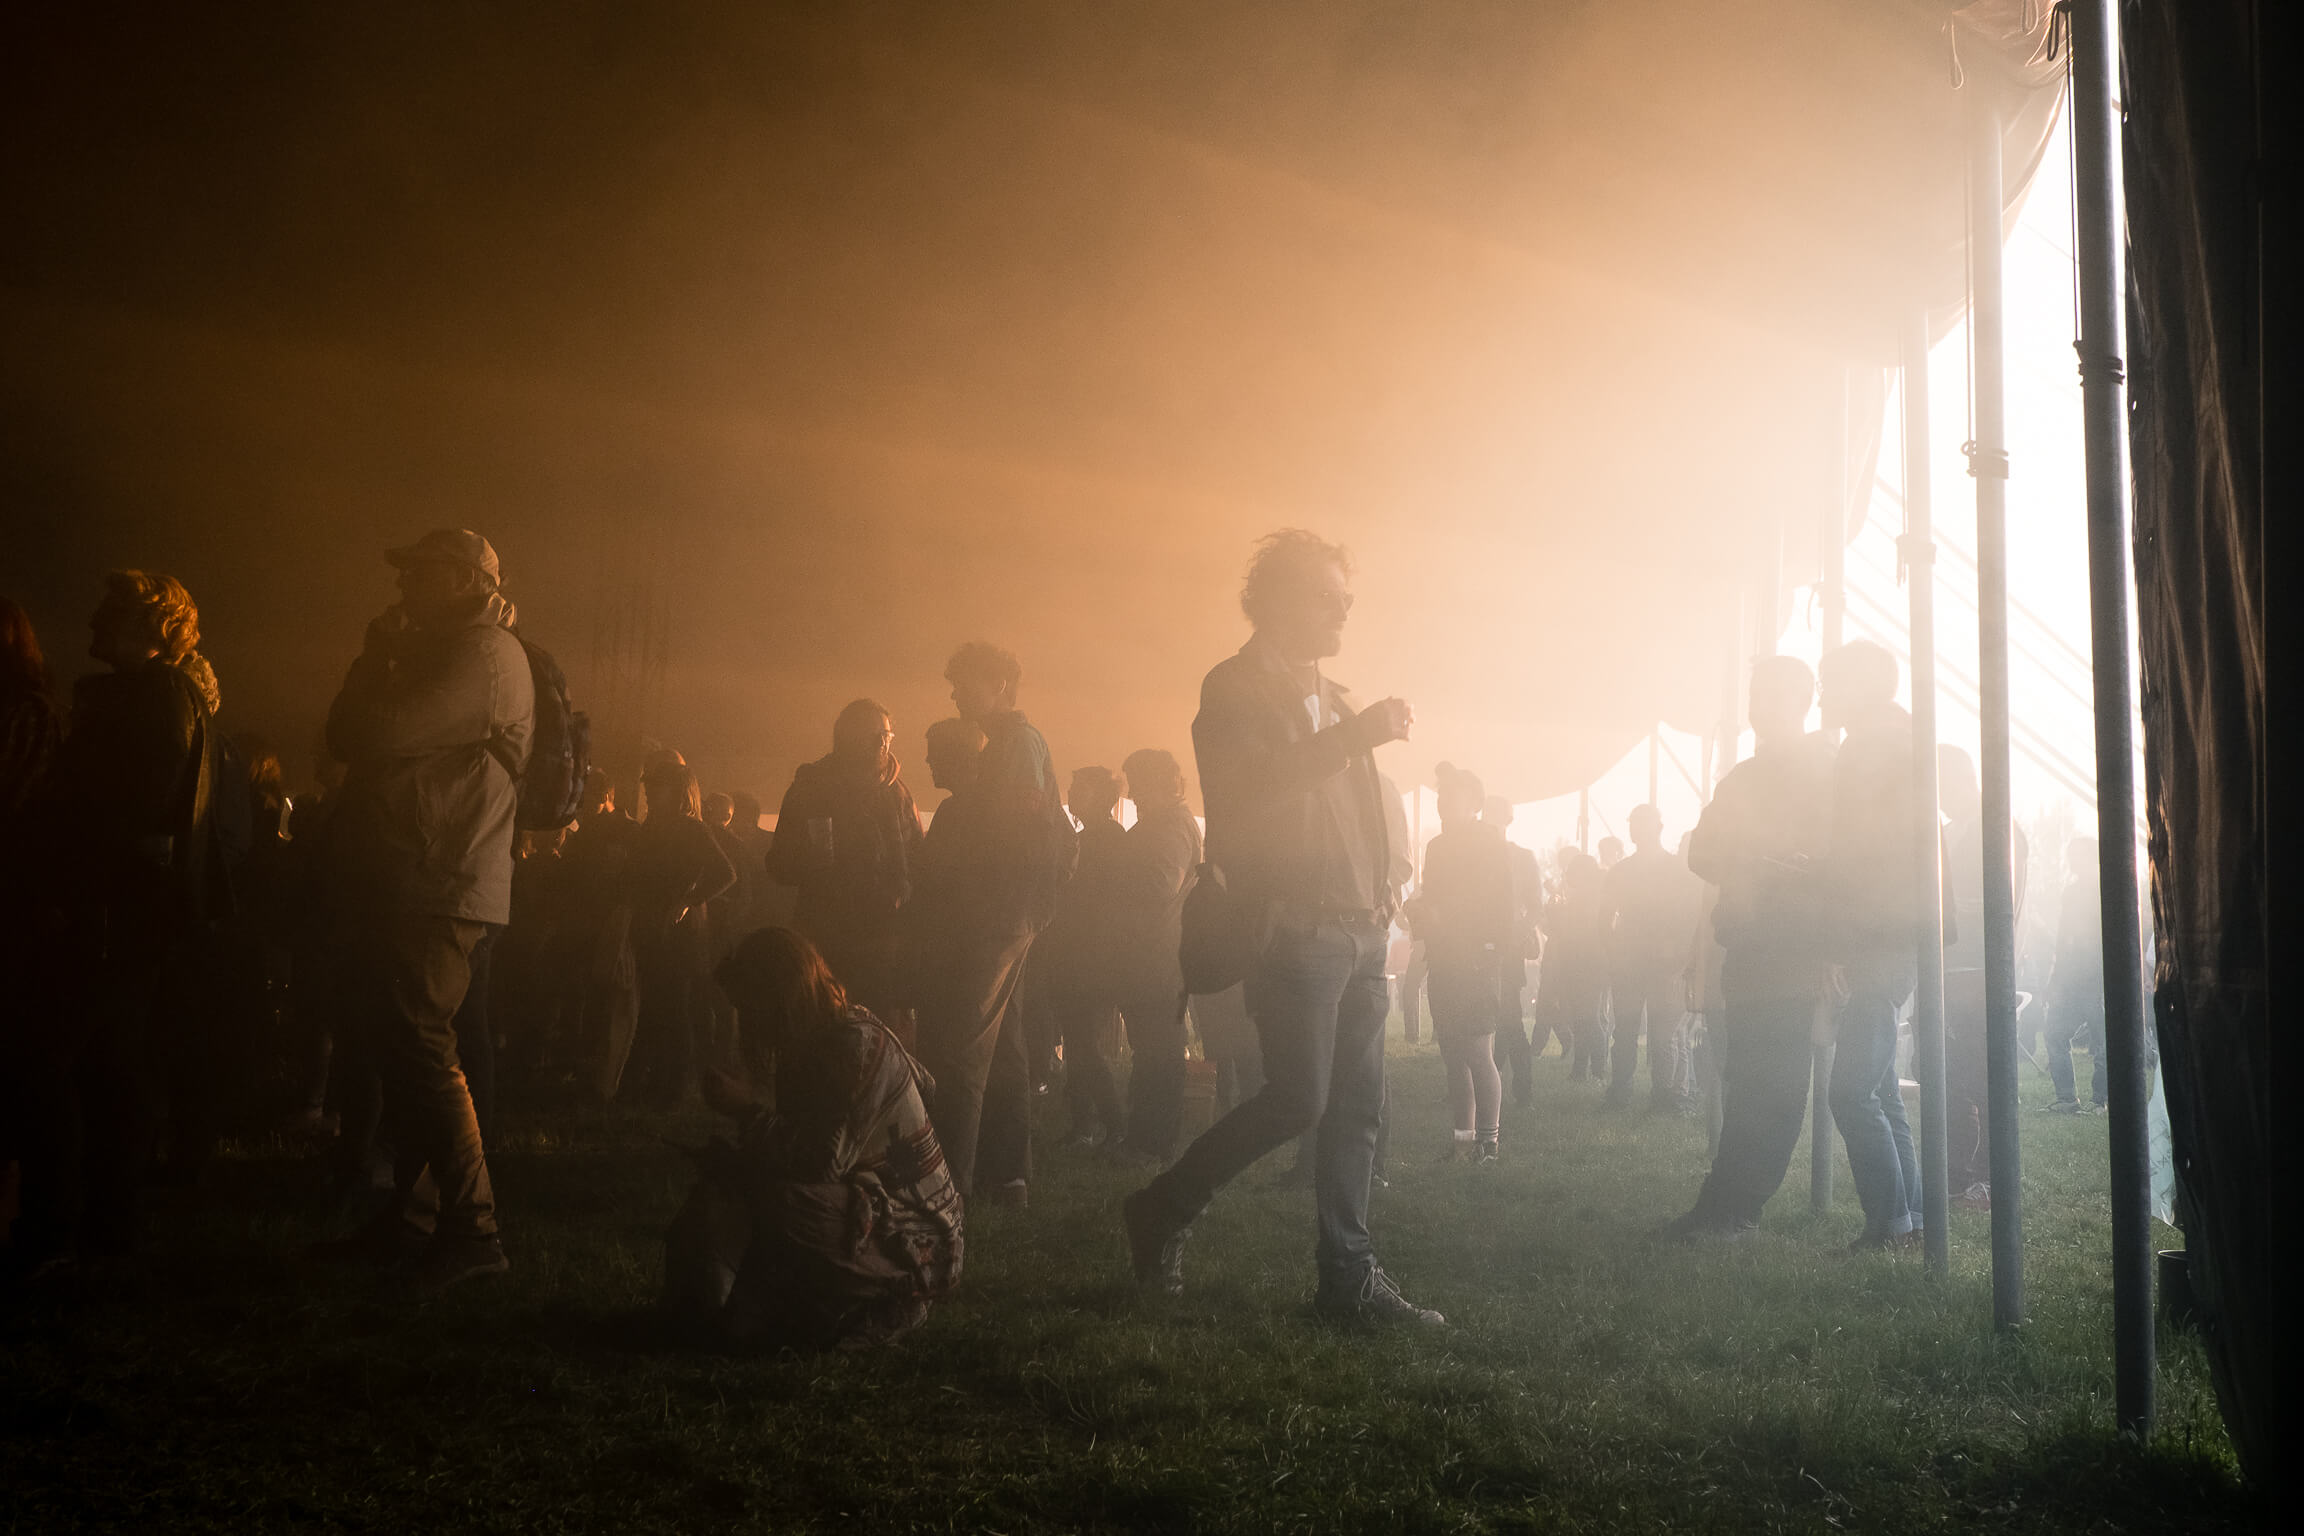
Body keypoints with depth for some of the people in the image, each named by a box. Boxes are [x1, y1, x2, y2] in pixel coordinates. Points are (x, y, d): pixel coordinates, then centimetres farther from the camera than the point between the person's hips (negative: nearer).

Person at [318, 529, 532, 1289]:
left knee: (420, 1050, -11)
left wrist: (375, 657, -1)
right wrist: (382, 653, 8)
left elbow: (368, 735, -20)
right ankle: (411, 1214, 23)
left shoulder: (485, 654, -12)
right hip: (401, 890, 11)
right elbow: (350, 738, 17)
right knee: (406, 1052, 14)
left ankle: (470, 1226, -7)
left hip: (435, 891, -11)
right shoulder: (443, 652, 22)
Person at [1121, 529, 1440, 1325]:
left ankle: (1348, 1274, 10)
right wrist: (1353, 735, -26)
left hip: (1359, 931, 8)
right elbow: (1248, 790, -22)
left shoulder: (1333, 698, 21)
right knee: (1299, 1097, -13)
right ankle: (1163, 1211, 5)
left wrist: (1381, 892, 15)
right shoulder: (1236, 688, -5)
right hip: (1295, 929, -8)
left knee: (1358, 1107, 5)